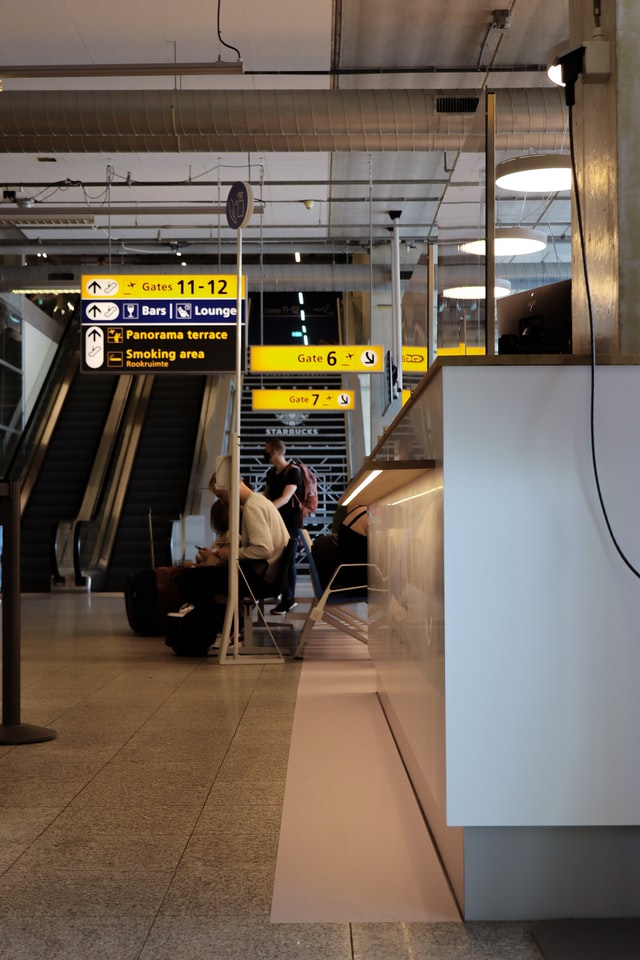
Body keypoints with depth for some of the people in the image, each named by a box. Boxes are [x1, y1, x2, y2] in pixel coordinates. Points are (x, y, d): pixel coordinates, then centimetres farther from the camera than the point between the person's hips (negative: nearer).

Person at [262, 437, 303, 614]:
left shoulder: (293, 471, -13)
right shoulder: (271, 473, 11)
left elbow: (285, 499, -24)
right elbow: (266, 497, 18)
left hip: (290, 522, -7)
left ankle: (288, 600, 2)